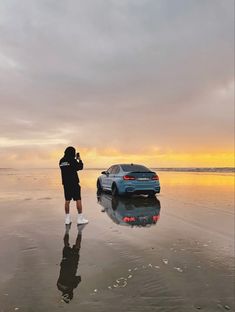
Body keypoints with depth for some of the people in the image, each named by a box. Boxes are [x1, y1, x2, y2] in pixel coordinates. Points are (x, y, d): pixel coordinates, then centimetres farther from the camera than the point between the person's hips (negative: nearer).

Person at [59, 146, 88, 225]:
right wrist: (79, 159, 8)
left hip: (66, 183, 7)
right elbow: (80, 167, -7)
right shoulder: (72, 160, -13)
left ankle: (67, 219, 15)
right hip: (74, 183, -6)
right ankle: (80, 219, 3)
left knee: (67, 201, 10)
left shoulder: (61, 161, 8)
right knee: (78, 200, 0)